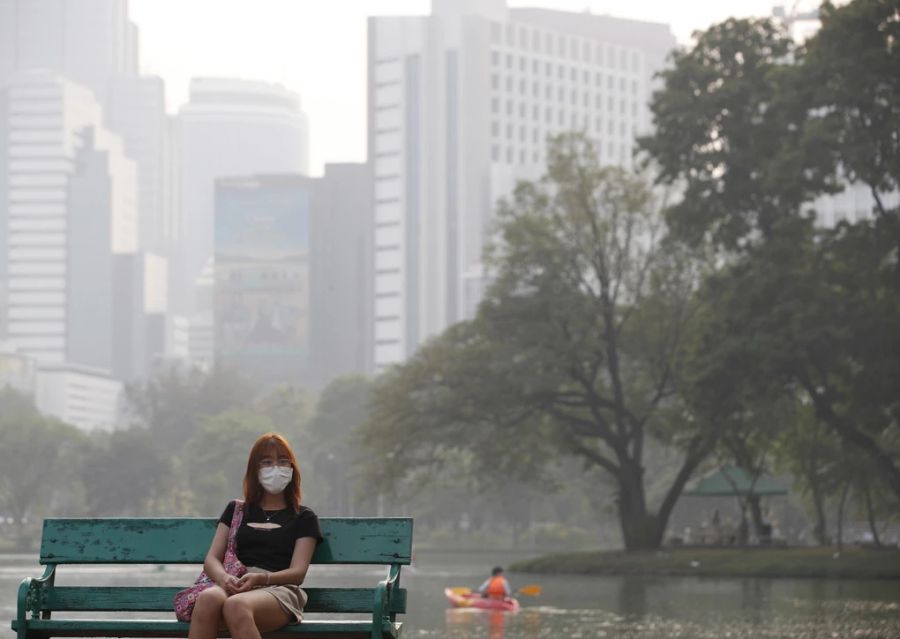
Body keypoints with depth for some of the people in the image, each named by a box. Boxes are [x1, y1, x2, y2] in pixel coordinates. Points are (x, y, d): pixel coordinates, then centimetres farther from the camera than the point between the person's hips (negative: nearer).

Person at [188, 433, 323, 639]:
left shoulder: (303, 518, 20)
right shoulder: (236, 510, 28)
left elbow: (298, 572, 6)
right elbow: (211, 559, 17)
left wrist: (260, 578, -15)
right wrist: (224, 578, -9)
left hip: (278, 589, -2)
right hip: (234, 586, 2)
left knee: (236, 605, -40)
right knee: (208, 598, -38)